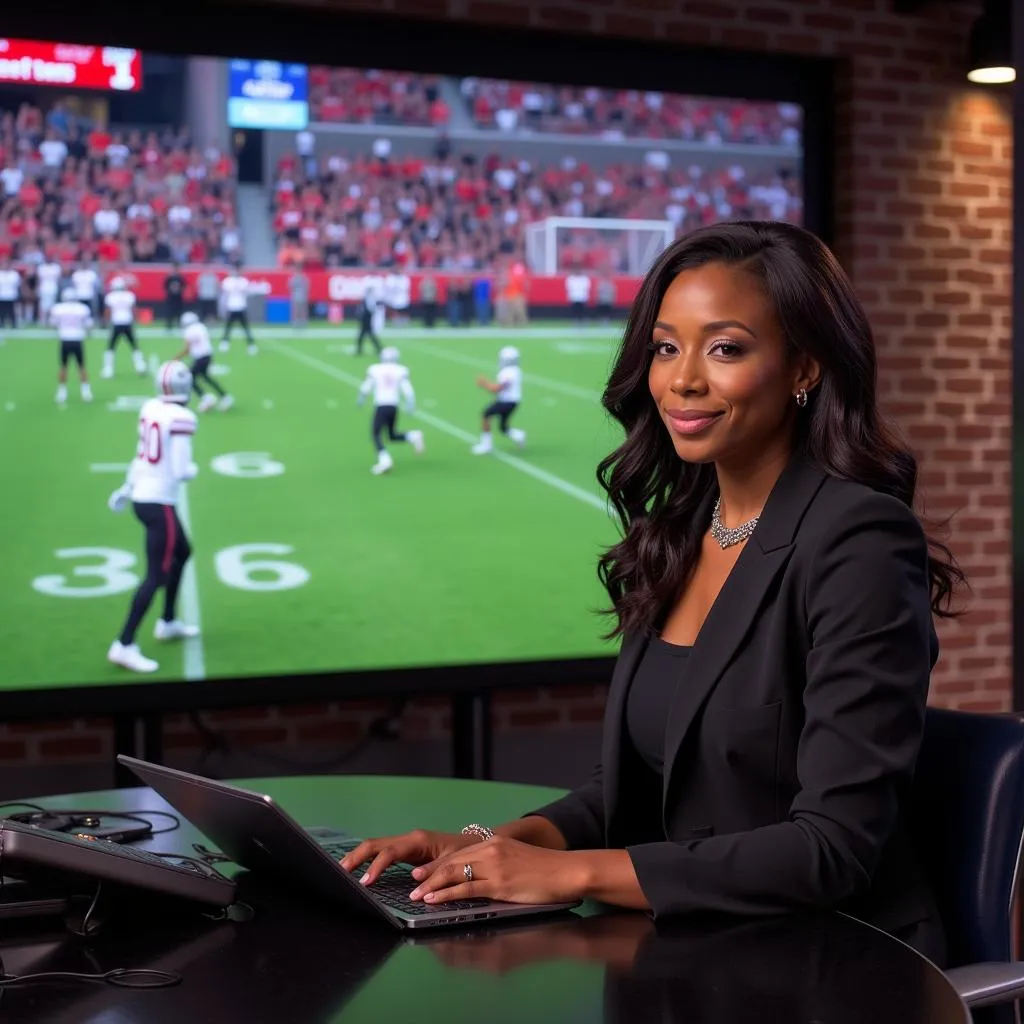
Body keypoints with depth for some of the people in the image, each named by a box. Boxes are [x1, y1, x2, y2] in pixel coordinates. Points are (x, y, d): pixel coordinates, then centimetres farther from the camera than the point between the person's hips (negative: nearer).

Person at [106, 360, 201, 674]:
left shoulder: (149, 409, 4)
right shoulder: (182, 419, -18)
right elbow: (180, 472, -19)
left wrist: (128, 487, 28)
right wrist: (193, 470, 4)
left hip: (141, 497, 9)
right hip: (160, 503, -9)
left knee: (182, 552, 27)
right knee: (156, 575, -4)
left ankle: (168, 622, 39)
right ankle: (124, 646, -7)